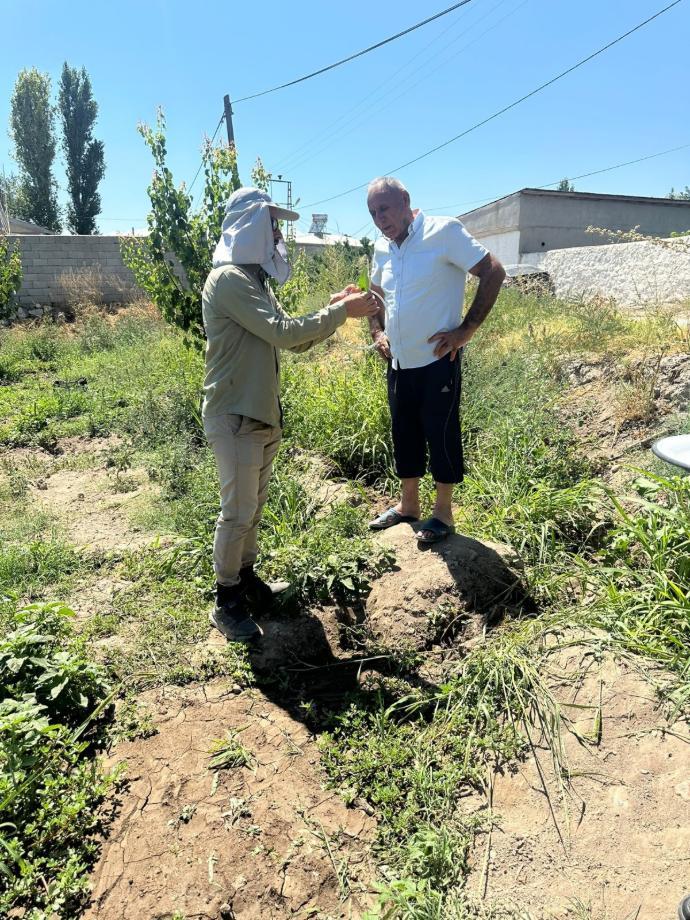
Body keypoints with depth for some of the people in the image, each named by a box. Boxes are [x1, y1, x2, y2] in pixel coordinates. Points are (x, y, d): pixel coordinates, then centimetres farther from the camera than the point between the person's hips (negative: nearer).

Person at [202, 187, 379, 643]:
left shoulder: (256, 279, 16)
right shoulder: (229, 279, -15)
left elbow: (292, 338, 16)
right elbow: (283, 332, -23)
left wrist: (335, 310, 4)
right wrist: (340, 311, -15)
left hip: (263, 413, 9)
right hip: (235, 416, -9)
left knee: (254, 506, 17)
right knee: (238, 511, -2)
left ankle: (248, 580, 32)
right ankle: (227, 602, 13)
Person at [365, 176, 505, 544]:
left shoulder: (443, 232, -11)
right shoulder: (383, 247, 9)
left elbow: (493, 272, -13)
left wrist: (466, 330, -16)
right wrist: (377, 332, 10)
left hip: (437, 360, -7)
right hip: (399, 362, 7)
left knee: (441, 434, 2)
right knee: (404, 434, 14)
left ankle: (443, 512, 18)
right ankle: (408, 504, 31)